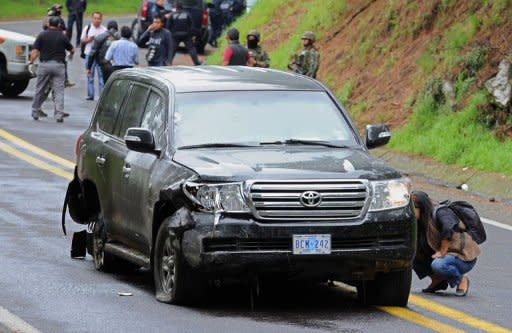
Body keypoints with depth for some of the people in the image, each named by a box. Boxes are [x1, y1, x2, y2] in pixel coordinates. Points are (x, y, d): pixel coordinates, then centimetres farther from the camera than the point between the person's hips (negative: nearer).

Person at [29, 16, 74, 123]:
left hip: (44, 64, 0)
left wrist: (31, 63, 0)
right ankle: (59, 114, -10)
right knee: (59, 91, -1)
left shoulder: (42, 35, -1)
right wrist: (71, 54, 36)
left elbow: (35, 51, -8)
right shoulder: (62, 37, 3)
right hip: (58, 65, 0)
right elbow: (72, 50, 14)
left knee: (40, 90, 13)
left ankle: (35, 112, 22)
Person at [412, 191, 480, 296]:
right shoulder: (422, 222, 8)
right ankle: (437, 280, 11)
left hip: (465, 257, -8)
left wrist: (442, 252, -28)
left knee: (438, 265, -36)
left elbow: (448, 229, -35)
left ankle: (462, 280, -8)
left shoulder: (439, 213, -16)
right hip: (449, 255, 8)